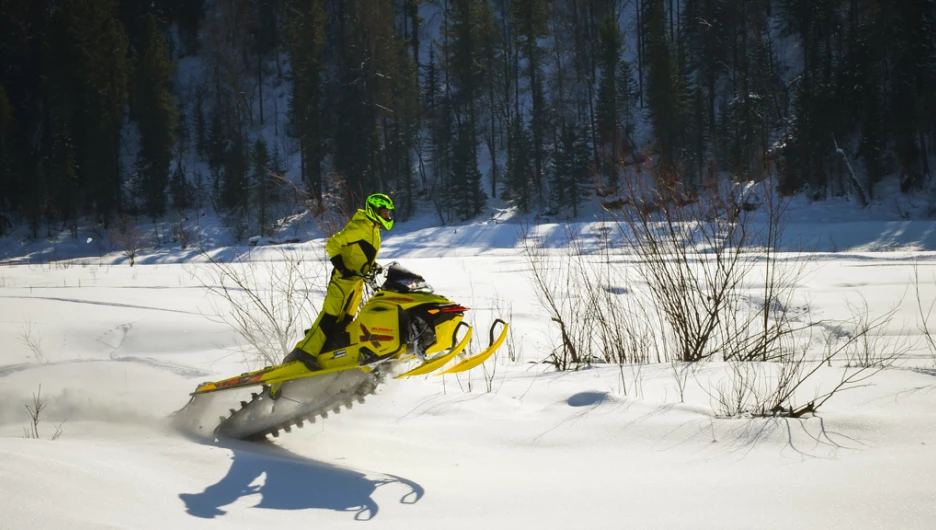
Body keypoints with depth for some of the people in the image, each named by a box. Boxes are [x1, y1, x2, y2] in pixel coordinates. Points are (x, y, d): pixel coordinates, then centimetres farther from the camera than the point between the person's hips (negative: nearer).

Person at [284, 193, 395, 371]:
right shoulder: (359, 228, -16)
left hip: (357, 281, 10)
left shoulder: (374, 231, 14)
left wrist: (372, 266, 12)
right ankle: (304, 353, -15)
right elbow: (332, 244, -18)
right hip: (344, 279, -10)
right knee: (330, 315, -14)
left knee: (344, 321, 9)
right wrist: (342, 267, -23)